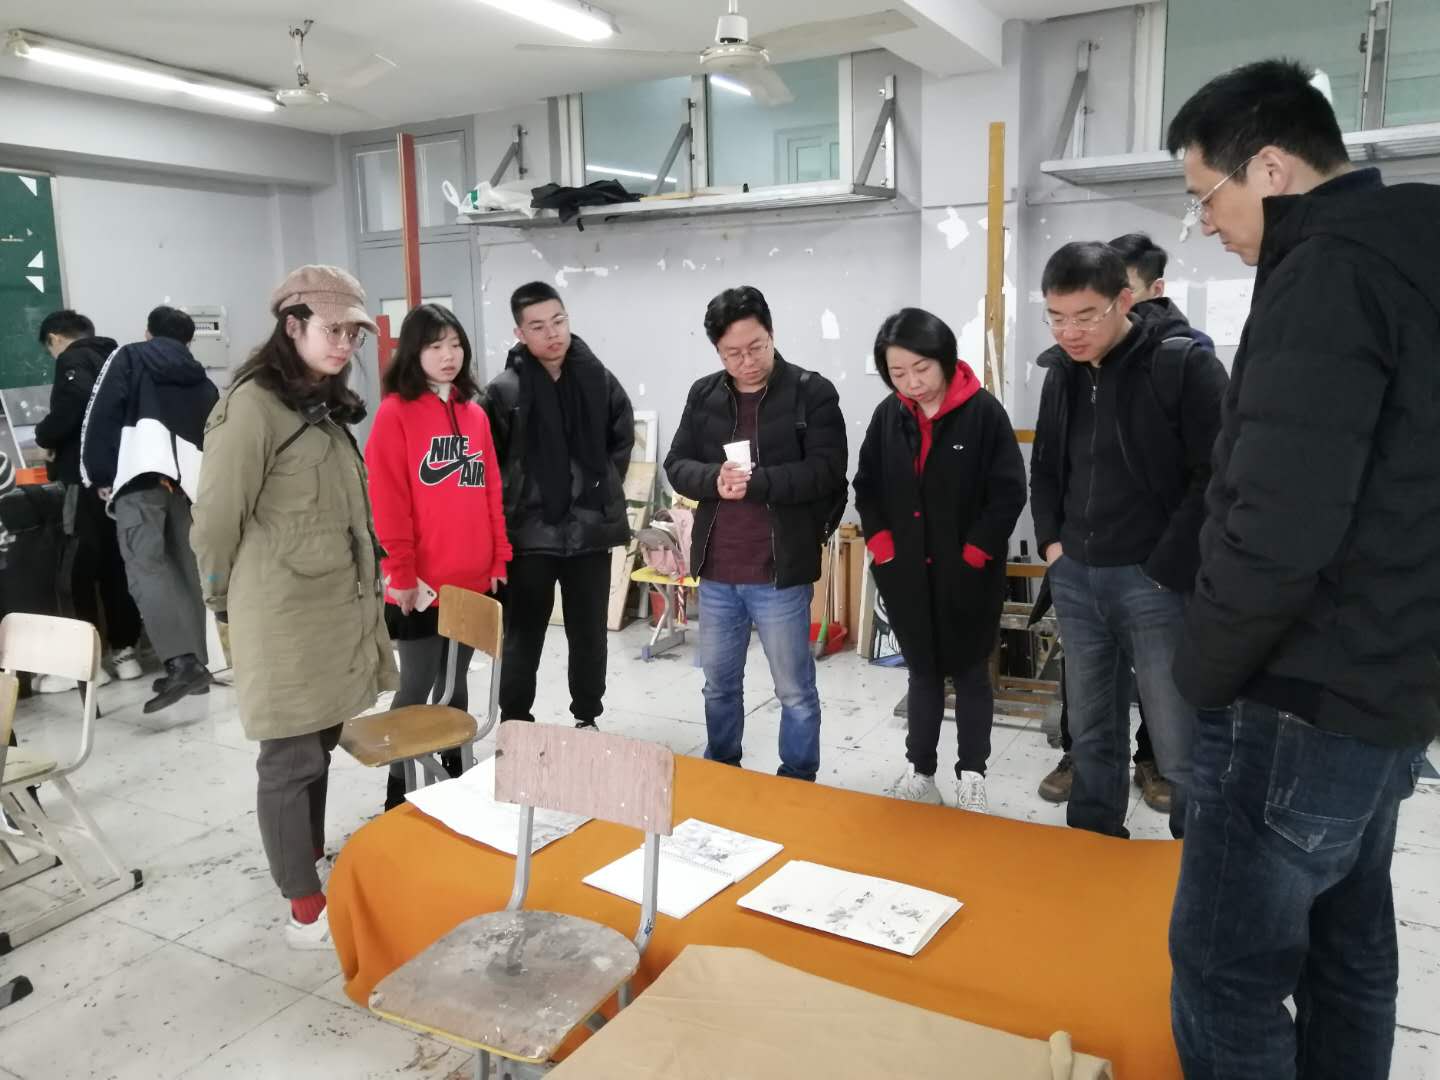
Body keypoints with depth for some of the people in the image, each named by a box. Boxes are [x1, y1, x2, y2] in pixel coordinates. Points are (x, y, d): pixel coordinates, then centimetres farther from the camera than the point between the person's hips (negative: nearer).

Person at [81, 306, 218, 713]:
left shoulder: (128, 357, 15)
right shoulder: (203, 382, 28)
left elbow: (102, 415, 4)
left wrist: (100, 477, 5)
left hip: (140, 472, -5)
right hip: (186, 481, 5)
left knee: (145, 566, -13)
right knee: (184, 570, 10)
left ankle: (182, 662, -28)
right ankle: (194, 663, 9)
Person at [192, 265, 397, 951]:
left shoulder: (326, 406, 15)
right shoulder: (254, 405, -14)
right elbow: (216, 520, -12)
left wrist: (362, 598, 17)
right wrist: (227, 604, 1)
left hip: (337, 612, 8)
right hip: (286, 619, -8)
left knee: (319, 747, 19)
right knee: (291, 760, 1)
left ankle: (311, 862, 36)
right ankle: (306, 913, 12)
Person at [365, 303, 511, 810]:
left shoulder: (474, 413, 10)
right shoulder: (395, 413, -8)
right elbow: (388, 501, -12)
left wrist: (498, 559, 8)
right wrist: (402, 573, -14)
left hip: (473, 580, 5)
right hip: (421, 585, -5)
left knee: (455, 682, 17)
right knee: (418, 686, 3)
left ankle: (454, 777, 31)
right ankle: (399, 793, 18)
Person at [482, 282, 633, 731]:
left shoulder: (599, 379, 1)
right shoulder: (504, 390, -8)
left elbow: (623, 439, 12)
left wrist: (603, 489, 6)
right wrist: (512, 505, -4)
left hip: (590, 530, 3)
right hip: (529, 534, -2)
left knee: (590, 635, 13)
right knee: (522, 638, 8)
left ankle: (587, 719, 30)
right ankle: (514, 726, 22)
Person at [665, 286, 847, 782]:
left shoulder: (812, 392, -7)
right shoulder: (703, 394, 6)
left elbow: (827, 470, -15)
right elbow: (676, 465, 5)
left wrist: (756, 482, -24)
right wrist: (714, 479, -16)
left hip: (780, 574, -4)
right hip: (716, 573, 5)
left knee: (795, 691, 9)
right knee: (719, 685, 19)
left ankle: (799, 786, 26)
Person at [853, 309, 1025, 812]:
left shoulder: (983, 411, -13)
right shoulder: (888, 415, 0)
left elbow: (1009, 492, -13)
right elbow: (866, 488, 7)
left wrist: (972, 554, -15)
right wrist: (883, 547, -3)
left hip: (968, 576, -4)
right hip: (907, 576, 4)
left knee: (970, 673, 10)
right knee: (922, 673, 16)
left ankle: (971, 776, 23)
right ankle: (921, 771, 28)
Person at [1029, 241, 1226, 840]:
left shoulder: (1184, 364, -9)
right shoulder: (1062, 372, 10)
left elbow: (1217, 477, -13)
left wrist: (1166, 569, -15)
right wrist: (1051, 542, 9)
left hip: (1157, 584, -6)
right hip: (1075, 580, 6)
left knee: (1182, 751, 1)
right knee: (1091, 733, 17)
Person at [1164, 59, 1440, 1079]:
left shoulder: (1329, 272, -17)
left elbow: (1279, 528, -26)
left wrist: (1204, 673, -11)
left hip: (1305, 702, -10)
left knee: (1225, 972, 1)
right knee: (1347, 946, 19)